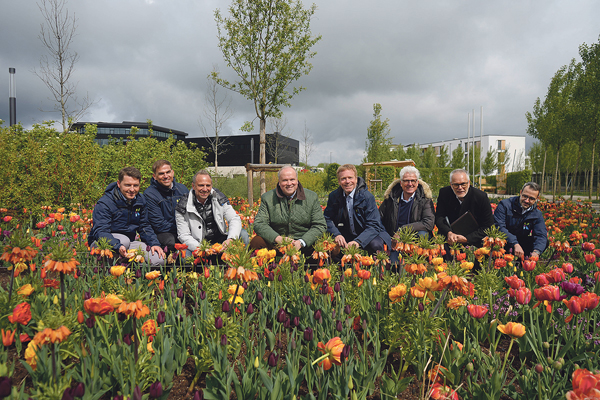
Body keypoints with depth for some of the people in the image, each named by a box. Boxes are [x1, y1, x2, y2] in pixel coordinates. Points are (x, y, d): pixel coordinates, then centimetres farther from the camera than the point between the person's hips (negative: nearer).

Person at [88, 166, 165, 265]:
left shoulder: (141, 200, 1)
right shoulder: (104, 204, -18)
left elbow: (144, 226, 9)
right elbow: (100, 232, -28)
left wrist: (154, 243, -10)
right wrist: (118, 246, -47)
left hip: (129, 242, 5)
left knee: (159, 259, -16)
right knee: (123, 240, -39)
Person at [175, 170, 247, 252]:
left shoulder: (219, 198, -2)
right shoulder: (183, 206, -8)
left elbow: (235, 219, -6)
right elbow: (184, 236, -9)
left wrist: (230, 239, -28)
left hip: (221, 241, 2)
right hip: (198, 245, -2)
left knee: (243, 234, -19)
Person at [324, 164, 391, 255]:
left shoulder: (367, 197, -13)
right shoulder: (333, 196, -1)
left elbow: (373, 226, -18)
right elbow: (327, 219, 3)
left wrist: (358, 241, -36)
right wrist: (336, 235, -20)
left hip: (367, 236, -2)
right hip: (345, 237, 3)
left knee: (376, 245, -34)